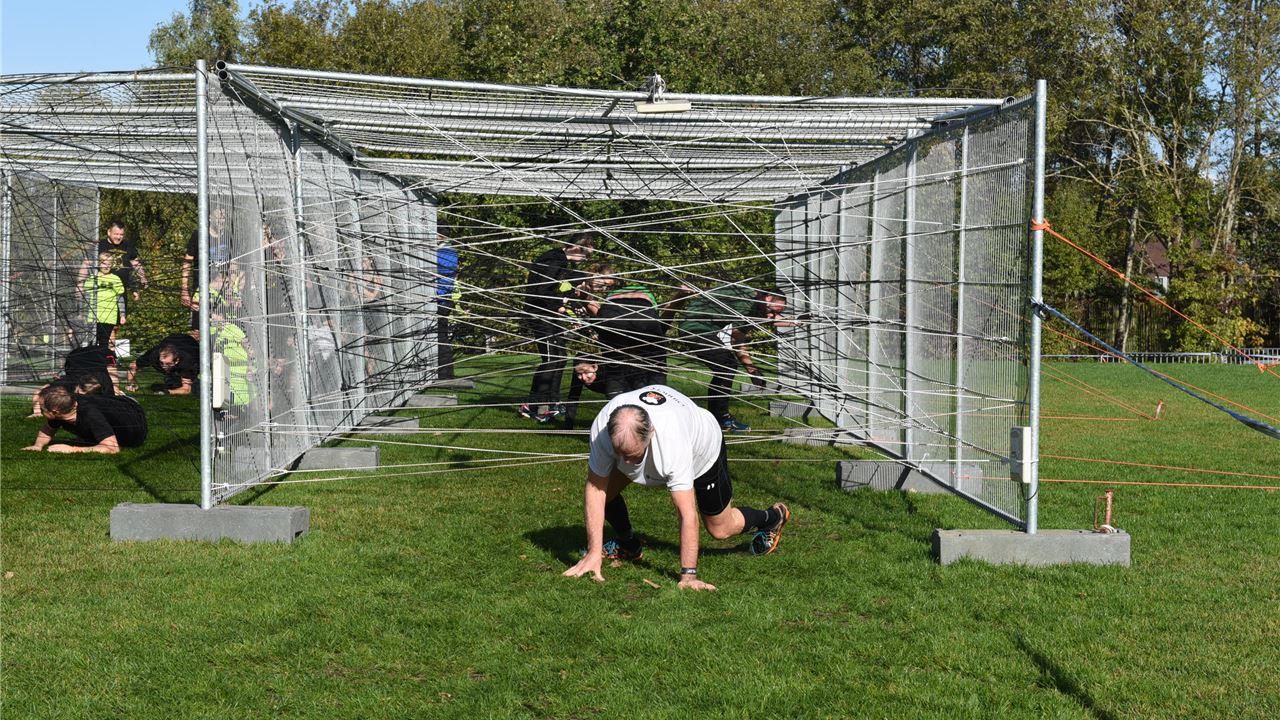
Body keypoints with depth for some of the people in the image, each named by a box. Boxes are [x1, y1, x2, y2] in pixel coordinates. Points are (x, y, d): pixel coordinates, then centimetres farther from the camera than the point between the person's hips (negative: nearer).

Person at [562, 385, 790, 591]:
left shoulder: (674, 444, -48)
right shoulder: (602, 428, -38)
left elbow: (687, 515, -46)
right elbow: (594, 489, -30)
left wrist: (688, 575, -47)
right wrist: (593, 553, -33)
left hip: (703, 444, -4)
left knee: (720, 529, 6)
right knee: (605, 487, -14)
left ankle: (773, 517, 37)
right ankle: (628, 546, 14)